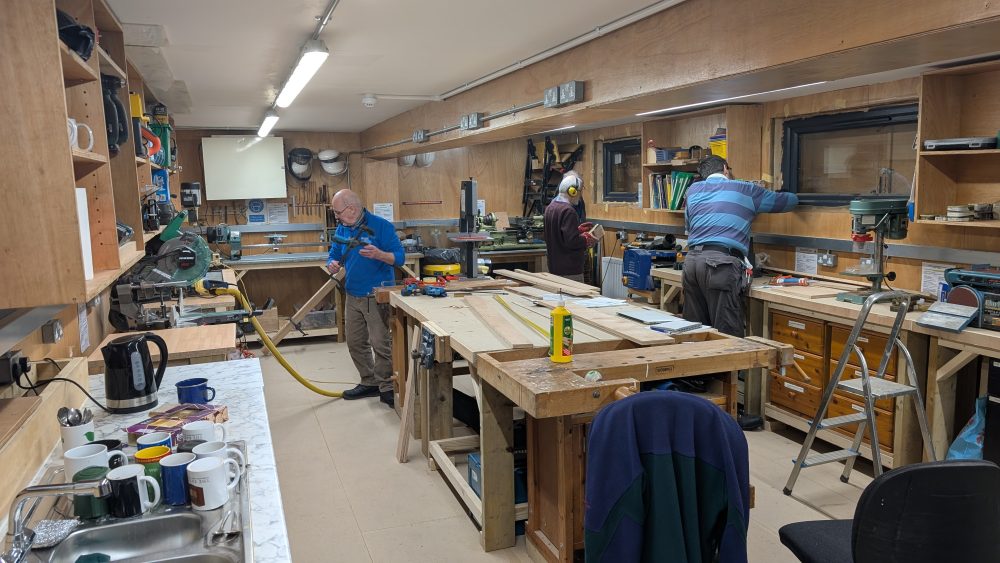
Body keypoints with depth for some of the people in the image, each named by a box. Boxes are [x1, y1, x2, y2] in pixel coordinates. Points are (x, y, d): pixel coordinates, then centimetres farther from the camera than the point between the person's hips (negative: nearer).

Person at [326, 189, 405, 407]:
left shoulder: (381, 226, -12)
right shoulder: (342, 229, 8)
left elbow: (399, 257, -13)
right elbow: (334, 255, 16)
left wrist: (379, 254, -32)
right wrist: (332, 265, -8)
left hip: (377, 297, -7)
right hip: (352, 296, 7)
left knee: (380, 343, -5)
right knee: (356, 343, 14)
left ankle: (387, 388, 6)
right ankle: (369, 383, 28)